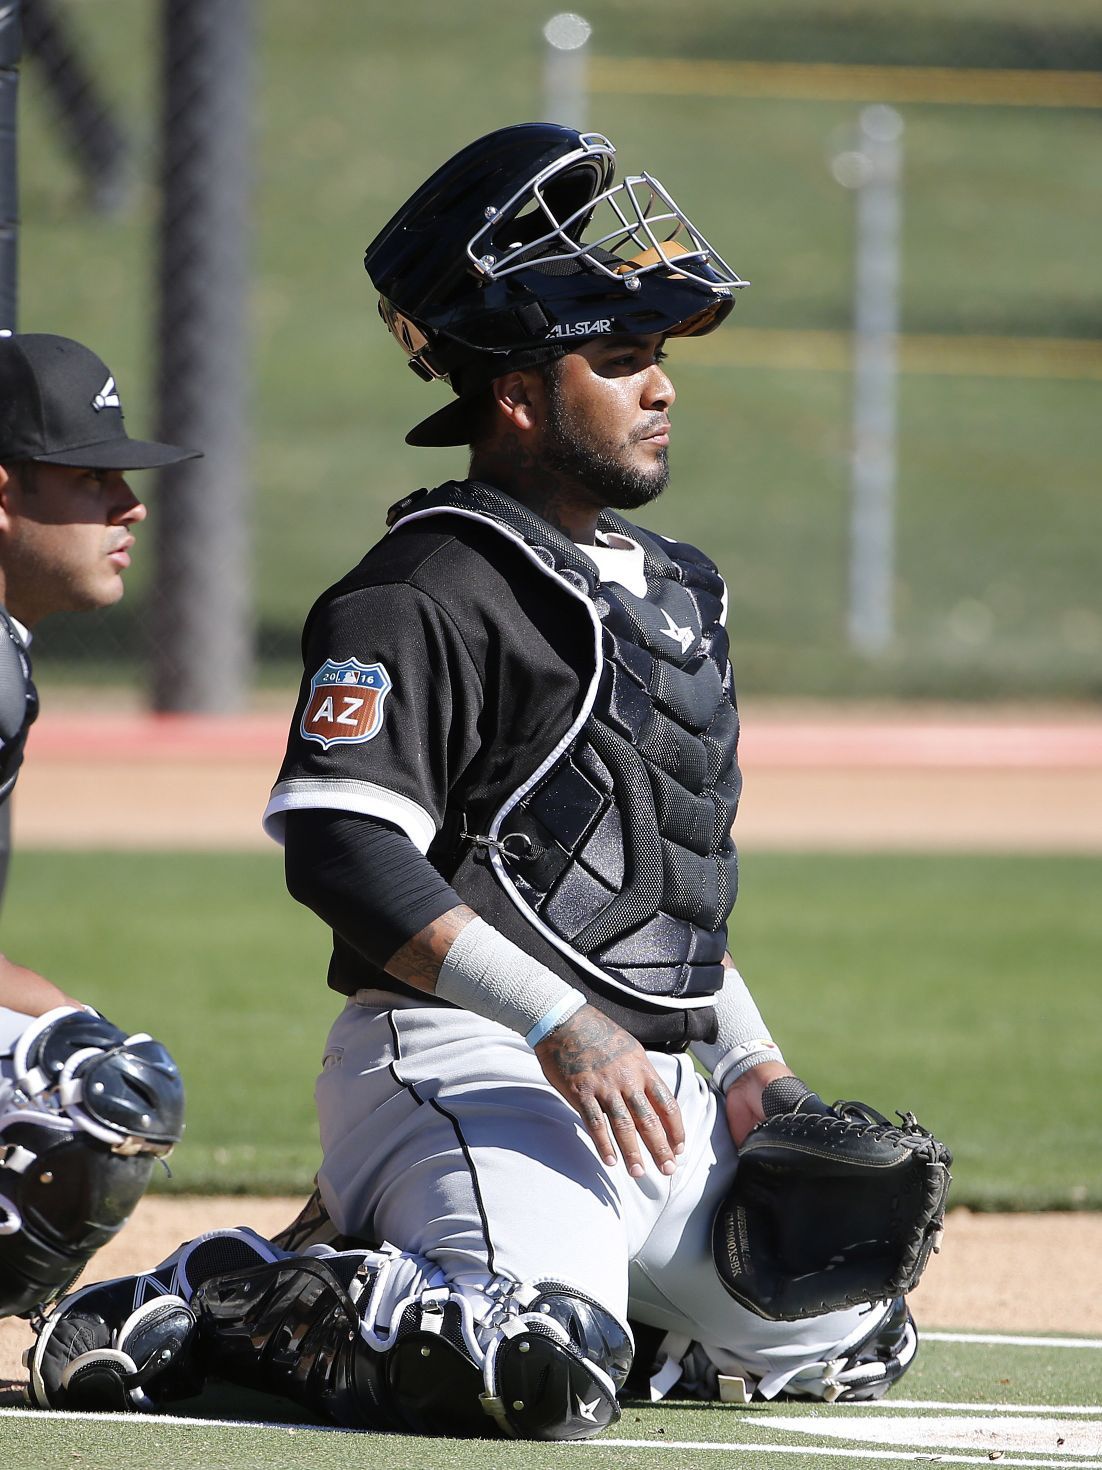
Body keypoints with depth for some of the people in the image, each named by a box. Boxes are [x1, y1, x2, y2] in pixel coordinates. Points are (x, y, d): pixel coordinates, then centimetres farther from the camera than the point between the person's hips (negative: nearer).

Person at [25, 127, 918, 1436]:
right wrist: (559, 1021, -25)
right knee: (549, 1374, -32)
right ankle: (228, 1303, -10)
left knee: (847, 1344, 9)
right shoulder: (426, 592, -9)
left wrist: (750, 1063, 14)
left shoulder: (665, 591, 21)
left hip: (653, 1088, 9)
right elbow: (341, 846, -21)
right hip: (464, 1067, -9)